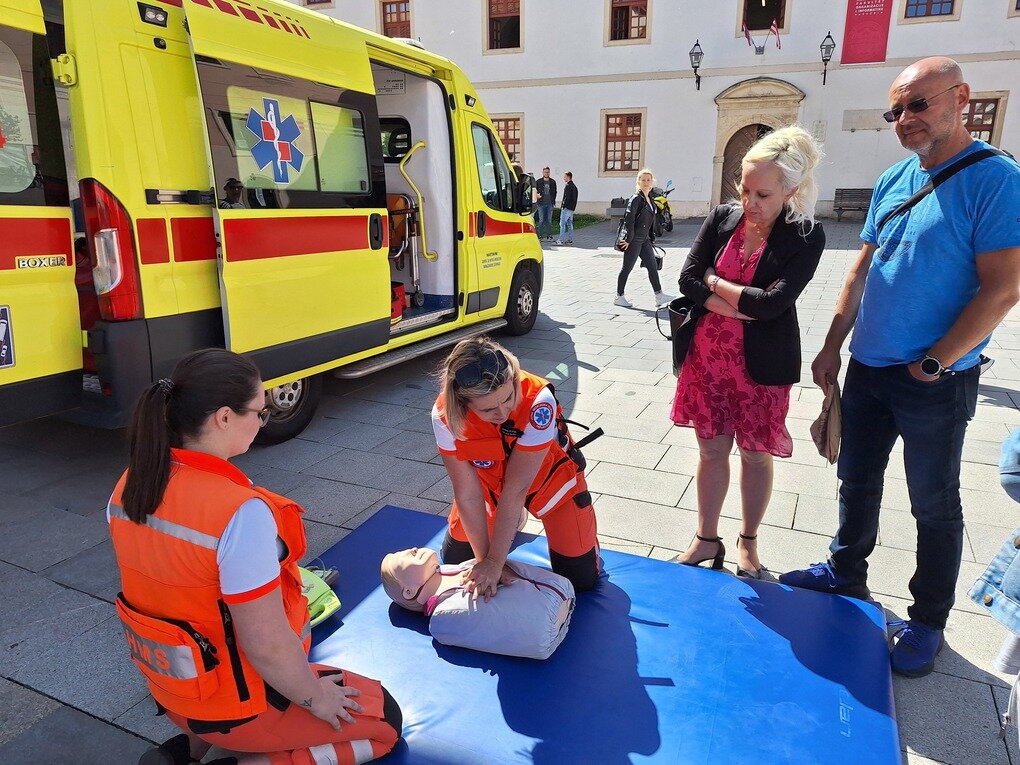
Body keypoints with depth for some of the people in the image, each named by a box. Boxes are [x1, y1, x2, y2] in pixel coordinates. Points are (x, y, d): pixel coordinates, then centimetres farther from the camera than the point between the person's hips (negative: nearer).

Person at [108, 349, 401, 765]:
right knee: (384, 720, 12)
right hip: (238, 701, -7)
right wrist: (316, 698, -8)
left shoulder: (130, 486, -9)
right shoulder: (241, 512, -34)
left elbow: (167, 585, 4)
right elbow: (267, 645, -27)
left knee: (302, 674, 33)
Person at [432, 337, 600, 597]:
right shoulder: (445, 415, -32)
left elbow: (515, 490, -35)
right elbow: (467, 494, -23)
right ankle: (509, 521, 35)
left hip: (547, 476, -2)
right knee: (454, 560, 11)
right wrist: (484, 560, -20)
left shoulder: (538, 402, -40)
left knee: (581, 579, 1)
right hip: (489, 479, 2)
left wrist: (495, 562, -30)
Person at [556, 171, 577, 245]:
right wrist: (573, 206, 17)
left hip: (566, 208, -9)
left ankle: (561, 240, -12)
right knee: (570, 224, 11)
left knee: (562, 224, -9)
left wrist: (563, 205, -13)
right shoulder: (574, 186, 17)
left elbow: (567, 197, -20)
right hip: (572, 208, 9)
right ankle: (570, 240, 12)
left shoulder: (568, 186, -12)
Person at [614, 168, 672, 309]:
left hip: (644, 239, 8)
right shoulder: (636, 199, -13)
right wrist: (628, 239, -21)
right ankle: (619, 297, 11)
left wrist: (652, 237, 17)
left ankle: (659, 296, 12)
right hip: (634, 239, -8)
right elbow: (629, 219, -19)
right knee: (627, 268, 0)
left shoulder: (650, 199, 13)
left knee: (653, 266, 7)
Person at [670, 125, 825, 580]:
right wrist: (740, 306, -18)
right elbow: (687, 278, -7)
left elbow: (774, 301, -22)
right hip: (707, 357, 3)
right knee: (712, 450, 11)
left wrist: (713, 282, -11)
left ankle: (748, 542, 32)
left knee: (756, 454, 12)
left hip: (761, 366, -3)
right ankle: (706, 540, 28)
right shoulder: (722, 218, -1)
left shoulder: (806, 237, -11)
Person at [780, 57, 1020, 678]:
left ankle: (928, 621, 26)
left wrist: (933, 363, -17)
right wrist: (832, 345, 9)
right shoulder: (892, 181, 7)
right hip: (867, 369, 6)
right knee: (857, 480, 18)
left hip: (936, 382, -6)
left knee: (935, 505, 9)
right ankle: (846, 572, 38)